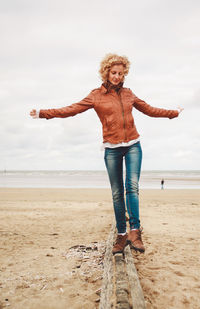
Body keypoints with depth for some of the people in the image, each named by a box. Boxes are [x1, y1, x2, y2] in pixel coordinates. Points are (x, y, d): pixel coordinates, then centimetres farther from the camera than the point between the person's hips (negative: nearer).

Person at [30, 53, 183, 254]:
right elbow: (72, 109, 0)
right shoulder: (96, 95, 4)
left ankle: (134, 231, -14)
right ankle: (121, 235, 10)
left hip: (133, 146, 2)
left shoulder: (128, 93, 12)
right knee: (117, 193, 1)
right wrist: (42, 113, -8)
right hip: (112, 149, -1)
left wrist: (174, 113, 33)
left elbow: (149, 110, 24)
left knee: (132, 185, -15)